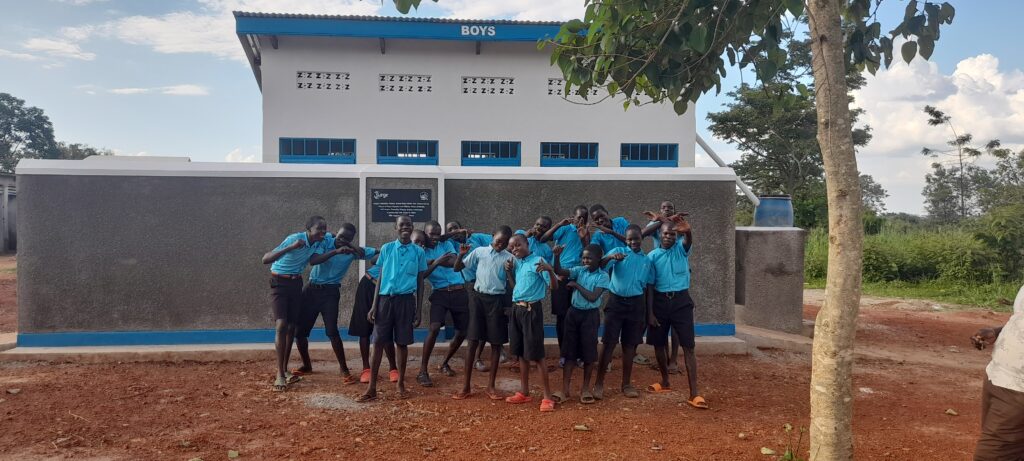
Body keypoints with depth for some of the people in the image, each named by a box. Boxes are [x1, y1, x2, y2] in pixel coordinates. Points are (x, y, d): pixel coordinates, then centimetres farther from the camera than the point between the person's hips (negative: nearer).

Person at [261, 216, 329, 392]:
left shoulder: (319, 242, -5)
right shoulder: (295, 239, -27)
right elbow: (265, 259, -33)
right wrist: (291, 248, -45)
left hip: (296, 283, 6)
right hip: (279, 283, -6)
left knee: (292, 326, 8)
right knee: (281, 325, -16)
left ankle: (285, 369, 19)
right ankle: (280, 375, -14)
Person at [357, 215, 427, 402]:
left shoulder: (419, 252, 4)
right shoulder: (386, 249, 5)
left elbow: (420, 283, 7)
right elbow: (380, 278, 7)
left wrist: (418, 310, 3)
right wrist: (374, 305, 0)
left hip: (406, 300, 0)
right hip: (385, 298, 0)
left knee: (402, 343, 5)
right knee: (378, 342, -1)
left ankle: (401, 384, 19)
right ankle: (372, 388, 4)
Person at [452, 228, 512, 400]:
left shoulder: (509, 258, 0)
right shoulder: (479, 251, 4)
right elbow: (457, 268, 5)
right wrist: (461, 255, -10)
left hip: (497, 300, 0)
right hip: (479, 298, 0)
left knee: (496, 343, 4)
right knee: (473, 341, -1)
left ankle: (491, 386, 15)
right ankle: (466, 386, 6)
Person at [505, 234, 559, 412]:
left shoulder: (538, 261, -9)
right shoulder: (516, 263, 12)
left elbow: (554, 285, -14)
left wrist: (549, 270, -33)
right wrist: (508, 271, 8)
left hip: (531, 309, -7)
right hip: (516, 309, 7)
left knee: (535, 354, -7)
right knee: (521, 353, 13)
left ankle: (547, 397, 0)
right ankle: (524, 393, 24)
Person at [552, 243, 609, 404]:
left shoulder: (602, 276, -8)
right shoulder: (579, 270, 3)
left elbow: (593, 297, -18)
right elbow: (559, 272, -10)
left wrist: (577, 285, -13)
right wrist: (557, 256, -25)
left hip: (590, 315, -3)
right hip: (573, 313, 3)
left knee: (588, 352, 5)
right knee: (570, 351, 5)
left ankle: (586, 388, 19)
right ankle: (565, 389, 9)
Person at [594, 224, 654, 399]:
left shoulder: (647, 260, 8)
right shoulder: (618, 251, -2)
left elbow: (648, 288, 12)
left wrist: (650, 312, 10)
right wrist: (610, 257, -39)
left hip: (636, 304, 3)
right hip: (616, 301, -3)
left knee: (630, 344, 9)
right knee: (608, 342, -4)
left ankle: (626, 384, 20)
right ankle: (599, 383, 4)